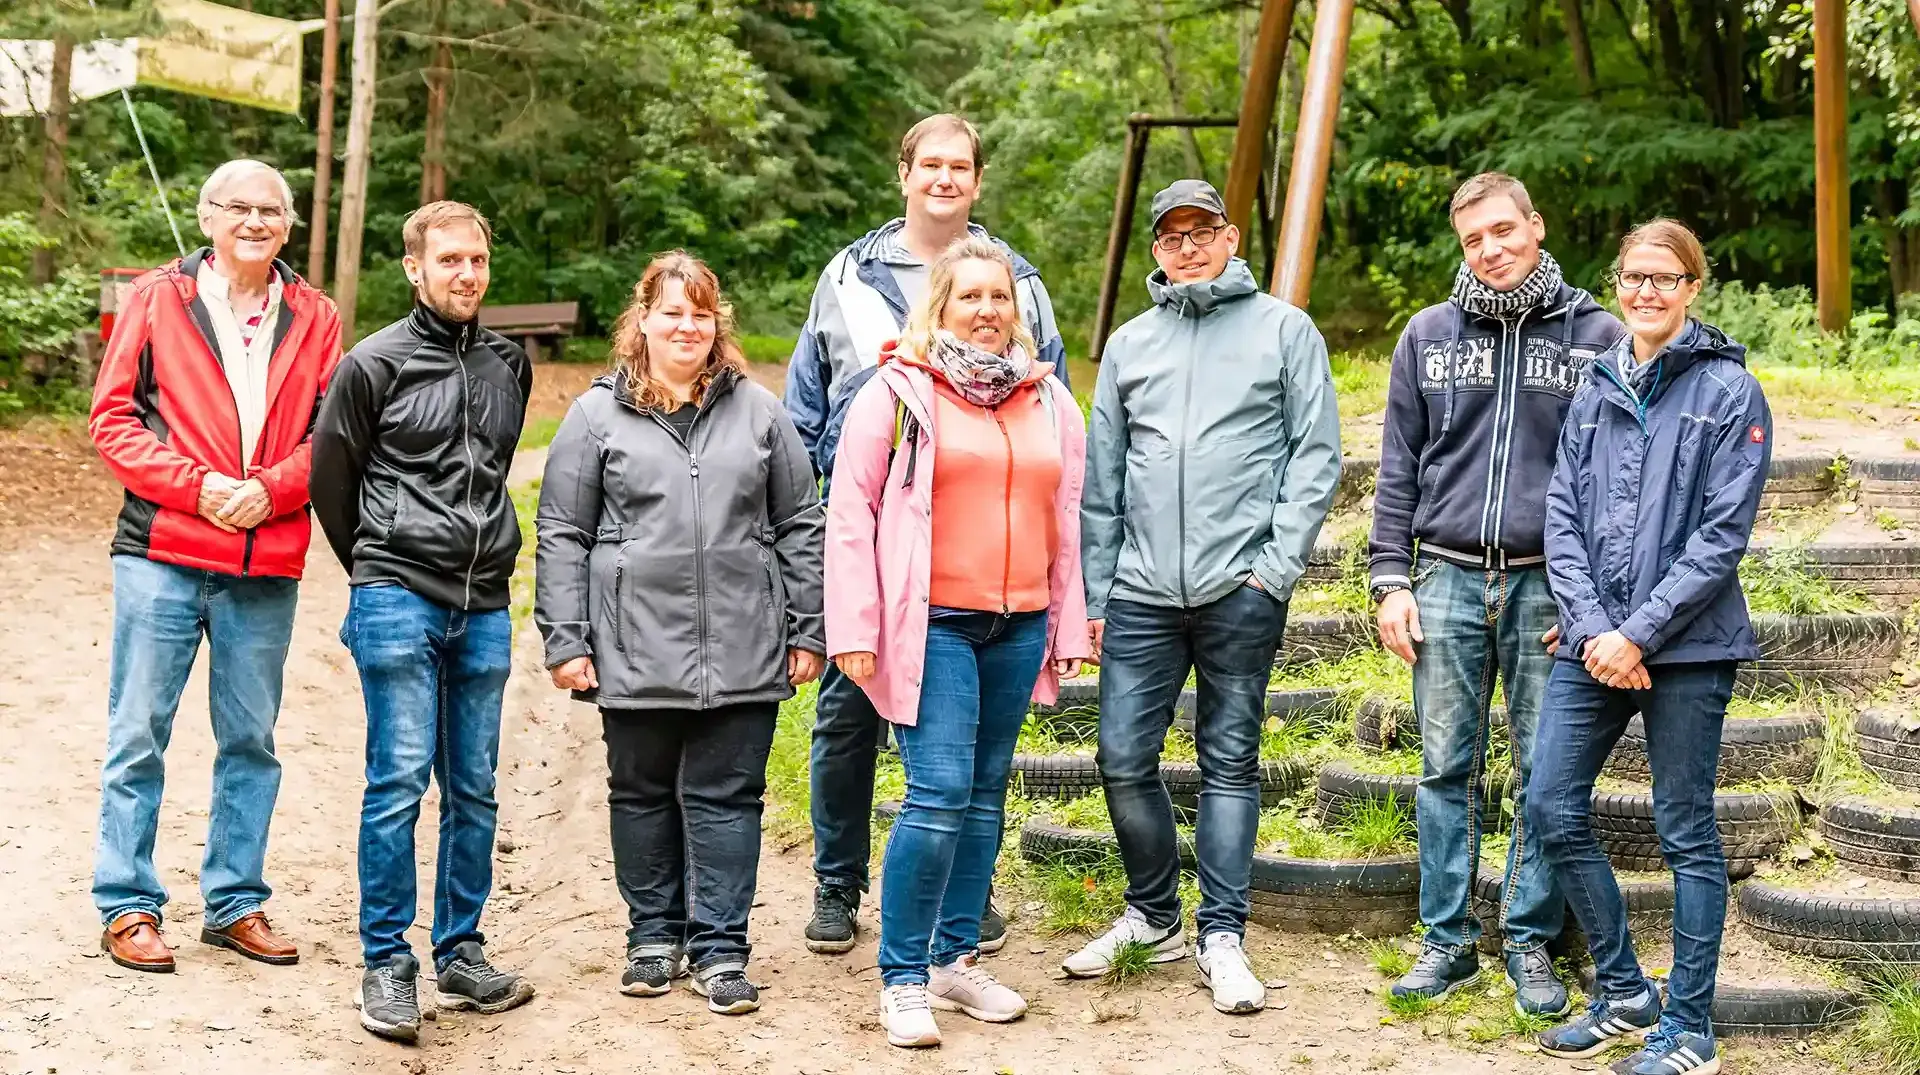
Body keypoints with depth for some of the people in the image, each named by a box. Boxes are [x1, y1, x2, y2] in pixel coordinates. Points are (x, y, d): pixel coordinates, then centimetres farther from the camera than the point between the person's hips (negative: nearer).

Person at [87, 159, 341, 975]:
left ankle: (235, 901, 23)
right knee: (139, 736, 3)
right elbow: (112, 417, -2)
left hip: (266, 567, 2)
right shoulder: (157, 298, 2)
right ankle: (127, 906, 14)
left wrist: (269, 488, -12)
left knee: (250, 741, 10)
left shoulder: (314, 318, 8)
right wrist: (197, 484, -13)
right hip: (162, 552, -2)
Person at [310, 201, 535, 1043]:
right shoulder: (374, 365, -2)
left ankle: (460, 956, 19)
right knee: (398, 782, -6)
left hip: (483, 610, 5)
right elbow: (330, 476, 6)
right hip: (397, 604, -4)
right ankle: (386, 966, 3)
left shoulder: (509, 366, 12)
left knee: (473, 789, 9)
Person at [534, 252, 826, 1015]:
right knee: (643, 795, 10)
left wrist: (806, 632, 6)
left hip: (741, 655, 0)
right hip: (637, 654, 0)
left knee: (727, 797, 3)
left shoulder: (757, 411, 8)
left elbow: (800, 526, 10)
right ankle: (654, 937, 25)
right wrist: (566, 642, -2)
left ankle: (719, 949, 11)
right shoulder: (597, 416, 4)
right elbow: (562, 536, 4)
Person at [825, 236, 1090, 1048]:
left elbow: (1066, 523, 17)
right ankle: (902, 977, 0)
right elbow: (850, 514, -3)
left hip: (1019, 629, 5)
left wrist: (1069, 629, 15)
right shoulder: (898, 392, -1)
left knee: (985, 795, 10)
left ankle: (955, 960, 22)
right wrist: (855, 628, -8)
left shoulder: (1049, 402, 13)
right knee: (939, 793, -12)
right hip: (932, 624, -5)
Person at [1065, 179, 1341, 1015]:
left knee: (1231, 761, 4)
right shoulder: (1129, 344, 14)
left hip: (1240, 591, -3)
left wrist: (1277, 563, -9)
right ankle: (1152, 914, 21)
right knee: (1124, 759, 2)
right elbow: (1101, 481, 14)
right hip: (1142, 592, 3)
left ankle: (1221, 936, 11)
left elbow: (1316, 456, 0)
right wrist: (1093, 594, 8)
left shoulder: (1284, 330, 5)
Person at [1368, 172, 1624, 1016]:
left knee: (1544, 773, 4)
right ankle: (1447, 939, 15)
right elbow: (1398, 468, 10)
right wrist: (1390, 579, 2)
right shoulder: (1429, 335, 8)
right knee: (1446, 769, 5)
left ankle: (1530, 941, 16)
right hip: (1447, 579, 2)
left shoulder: (1595, 335, 3)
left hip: (1547, 582, -1)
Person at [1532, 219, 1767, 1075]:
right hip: (1593, 640, 5)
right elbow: (1562, 518, 6)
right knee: (1552, 808, 4)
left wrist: (1639, 633, -15)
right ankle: (1624, 995, 21)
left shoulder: (1728, 391, -4)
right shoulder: (1595, 391, 11)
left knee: (1686, 833, 2)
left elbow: (1723, 534, -11)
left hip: (1687, 648, -5)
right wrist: (1589, 626, -8)